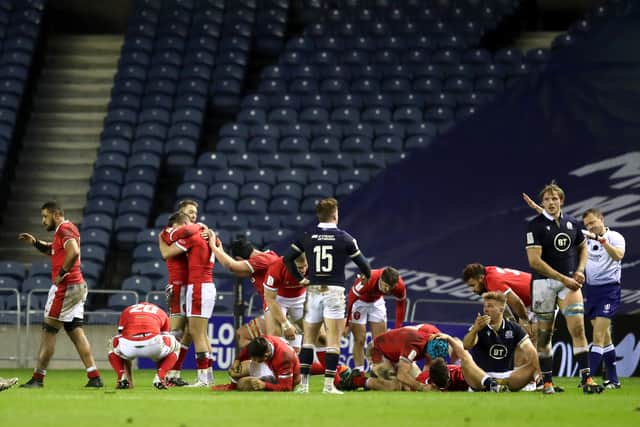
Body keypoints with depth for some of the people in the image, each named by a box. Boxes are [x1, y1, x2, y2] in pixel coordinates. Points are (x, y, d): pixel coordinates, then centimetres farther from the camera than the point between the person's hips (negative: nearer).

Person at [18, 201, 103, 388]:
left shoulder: (64, 229, -13)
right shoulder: (68, 229, 18)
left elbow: (74, 252, -30)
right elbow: (53, 250, 33)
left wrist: (61, 273, -21)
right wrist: (35, 242, 18)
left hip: (65, 287, -10)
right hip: (77, 286, 10)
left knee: (48, 331, -2)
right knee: (75, 331, 9)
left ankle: (38, 378, 2)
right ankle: (94, 377, 4)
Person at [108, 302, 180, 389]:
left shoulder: (127, 311, 35)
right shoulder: (161, 313, 33)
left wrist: (129, 380, 47)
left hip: (128, 343, 1)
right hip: (152, 342, -1)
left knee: (113, 347, 38)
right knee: (175, 347, 32)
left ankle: (122, 378, 15)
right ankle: (159, 378, 11)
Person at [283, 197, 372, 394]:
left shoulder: (308, 237, 3)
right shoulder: (344, 238, -3)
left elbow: (287, 258, 2)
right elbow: (362, 263, 2)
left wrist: (299, 278, 11)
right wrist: (367, 275, 23)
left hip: (313, 290, 3)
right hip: (334, 291, -3)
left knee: (308, 339, 12)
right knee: (333, 341, -1)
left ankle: (303, 383, 8)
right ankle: (329, 384, -6)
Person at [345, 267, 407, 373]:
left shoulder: (399, 286, -28)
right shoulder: (367, 281, -41)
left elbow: (401, 303, -7)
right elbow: (351, 298, -28)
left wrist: (398, 328, -7)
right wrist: (346, 323, -23)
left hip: (377, 301, 4)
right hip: (360, 301, -4)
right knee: (359, 340, -7)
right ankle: (359, 372, -3)